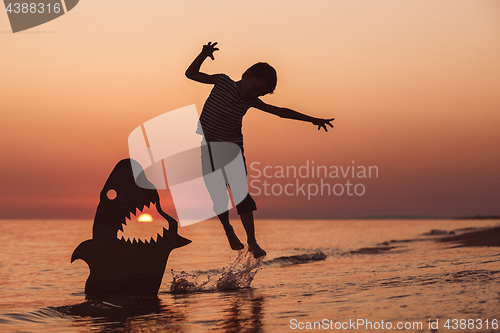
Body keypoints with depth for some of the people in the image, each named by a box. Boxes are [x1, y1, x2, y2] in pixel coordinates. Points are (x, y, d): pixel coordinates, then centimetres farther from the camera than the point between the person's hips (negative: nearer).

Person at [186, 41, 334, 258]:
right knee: (218, 195, 2)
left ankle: (252, 242, -10)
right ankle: (228, 230, 28)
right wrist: (203, 55, -21)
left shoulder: (250, 101, -2)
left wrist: (312, 119, 2)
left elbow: (281, 112, 3)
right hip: (206, 148, -1)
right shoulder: (223, 82, -7)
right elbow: (191, 74, -4)